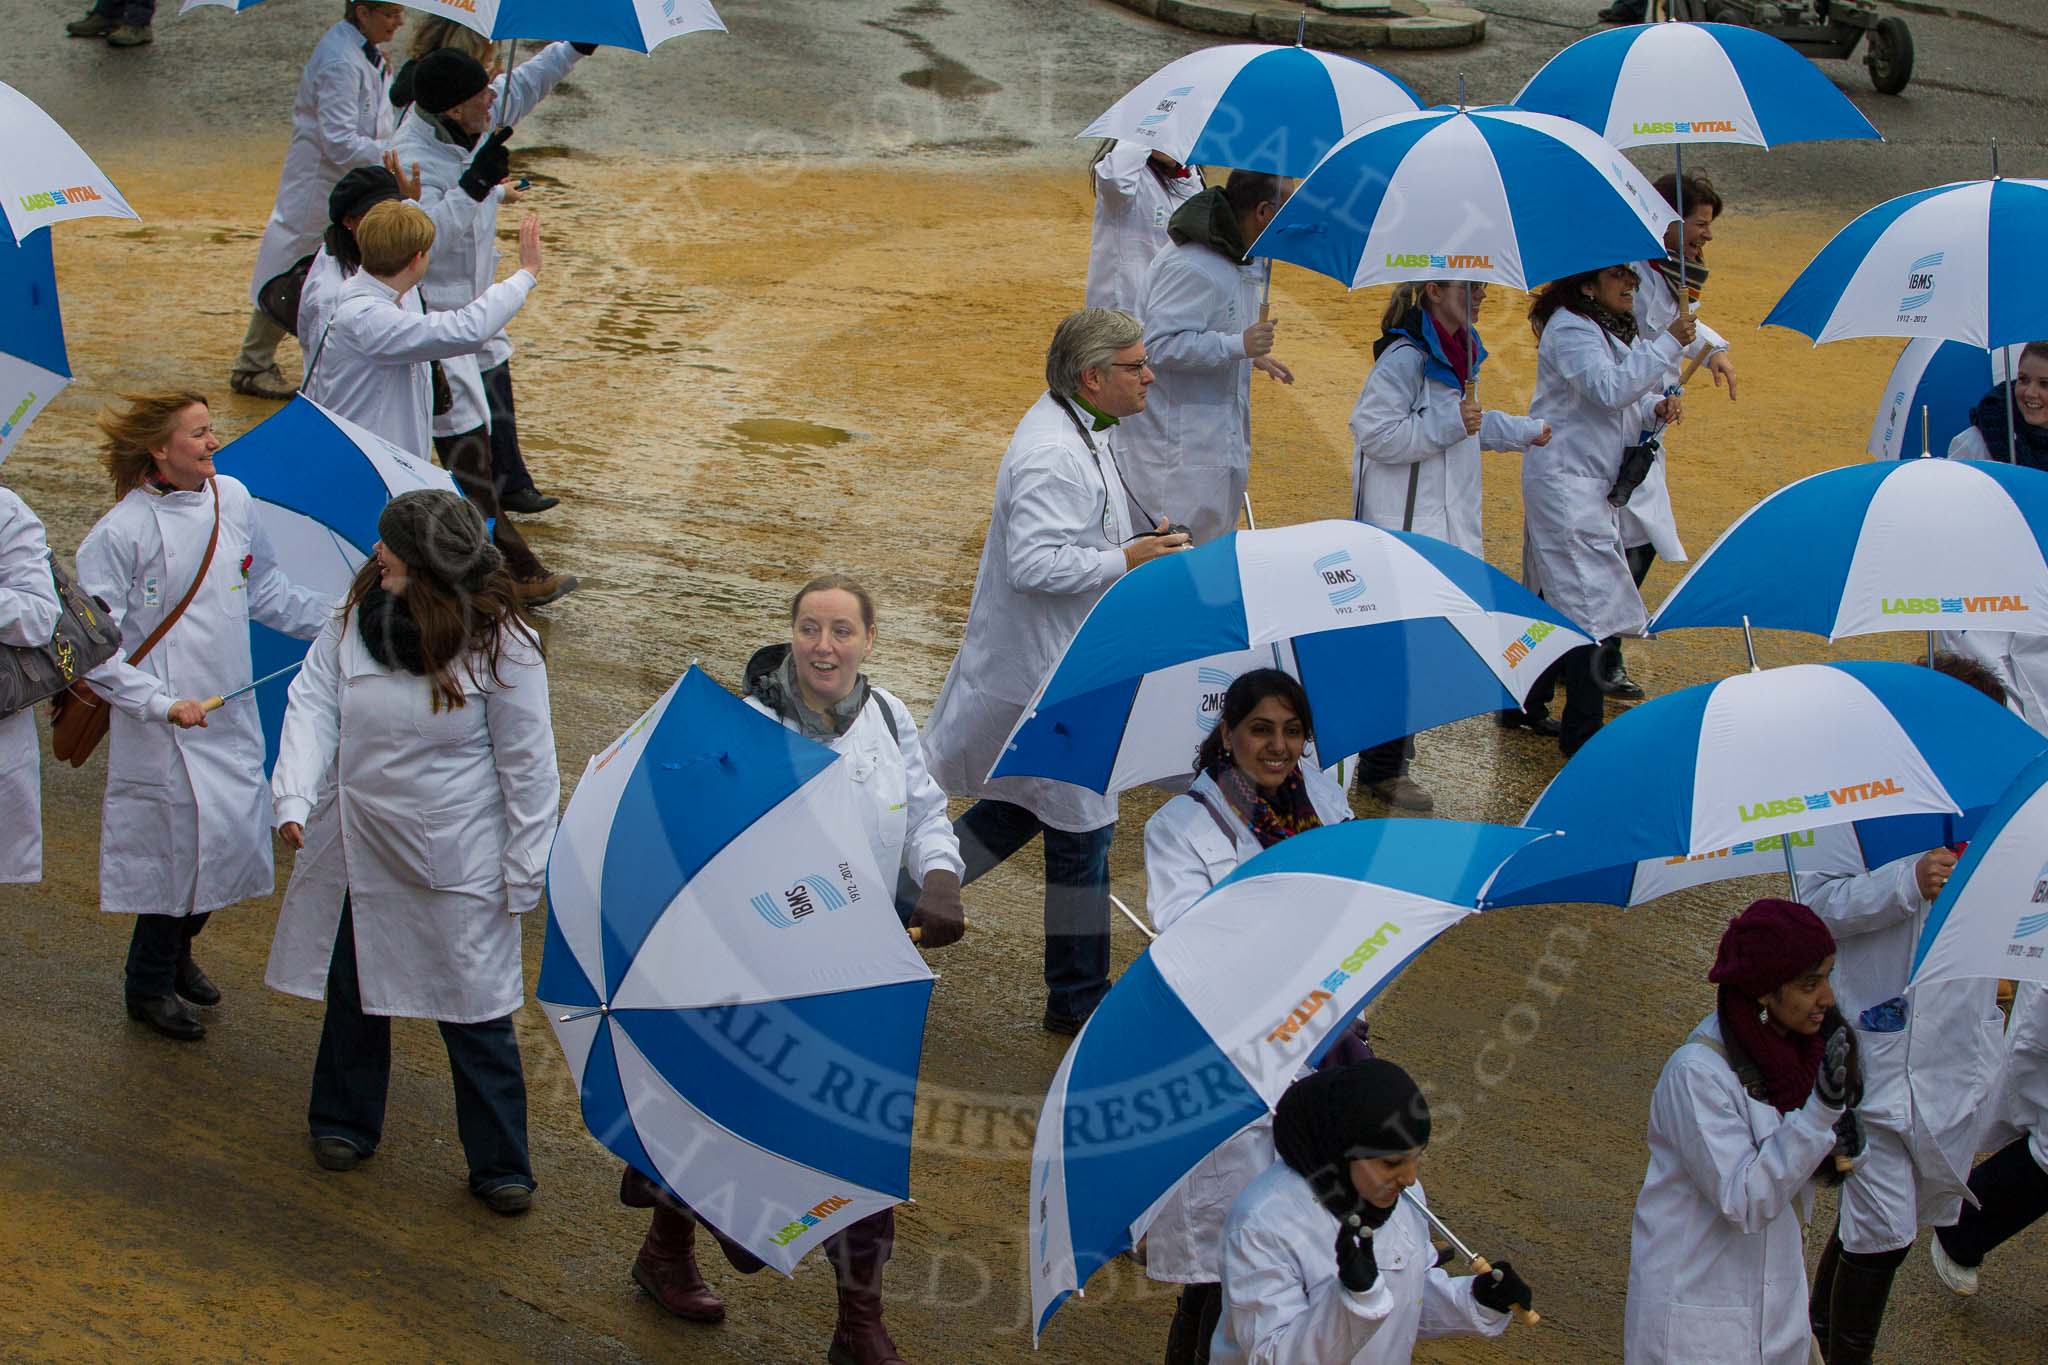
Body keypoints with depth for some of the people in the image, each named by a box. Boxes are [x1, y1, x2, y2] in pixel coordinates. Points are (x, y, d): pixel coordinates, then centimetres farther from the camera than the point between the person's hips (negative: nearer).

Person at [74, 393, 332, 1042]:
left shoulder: (232, 498, 2)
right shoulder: (120, 532, -16)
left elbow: (266, 591, 16)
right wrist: (159, 701, -22)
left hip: (231, 714, 6)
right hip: (162, 730, -6)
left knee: (236, 833, 11)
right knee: (180, 843, 0)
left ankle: (177, 953, 38)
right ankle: (149, 987, 22)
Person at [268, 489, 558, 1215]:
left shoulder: (500, 644, -18)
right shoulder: (355, 614, -6)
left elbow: (527, 763, -11)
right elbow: (313, 698, 0)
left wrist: (525, 869, -9)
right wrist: (295, 794, -14)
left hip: (457, 859, -4)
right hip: (359, 845, 5)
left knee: (474, 1009, 3)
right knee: (353, 989, 19)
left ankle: (500, 1164, 18)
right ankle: (345, 1122, 42)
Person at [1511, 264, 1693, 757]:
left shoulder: (1613, 328, 15)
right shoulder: (1569, 329, -15)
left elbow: (1626, 401, 20)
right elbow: (1611, 388, -28)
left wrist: (1655, 407, -1)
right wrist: (1669, 343, -26)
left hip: (1590, 482, 10)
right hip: (1564, 480, -10)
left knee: (1556, 596, 15)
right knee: (1586, 601, -10)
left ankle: (1525, 704, 25)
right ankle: (1582, 730, -7)